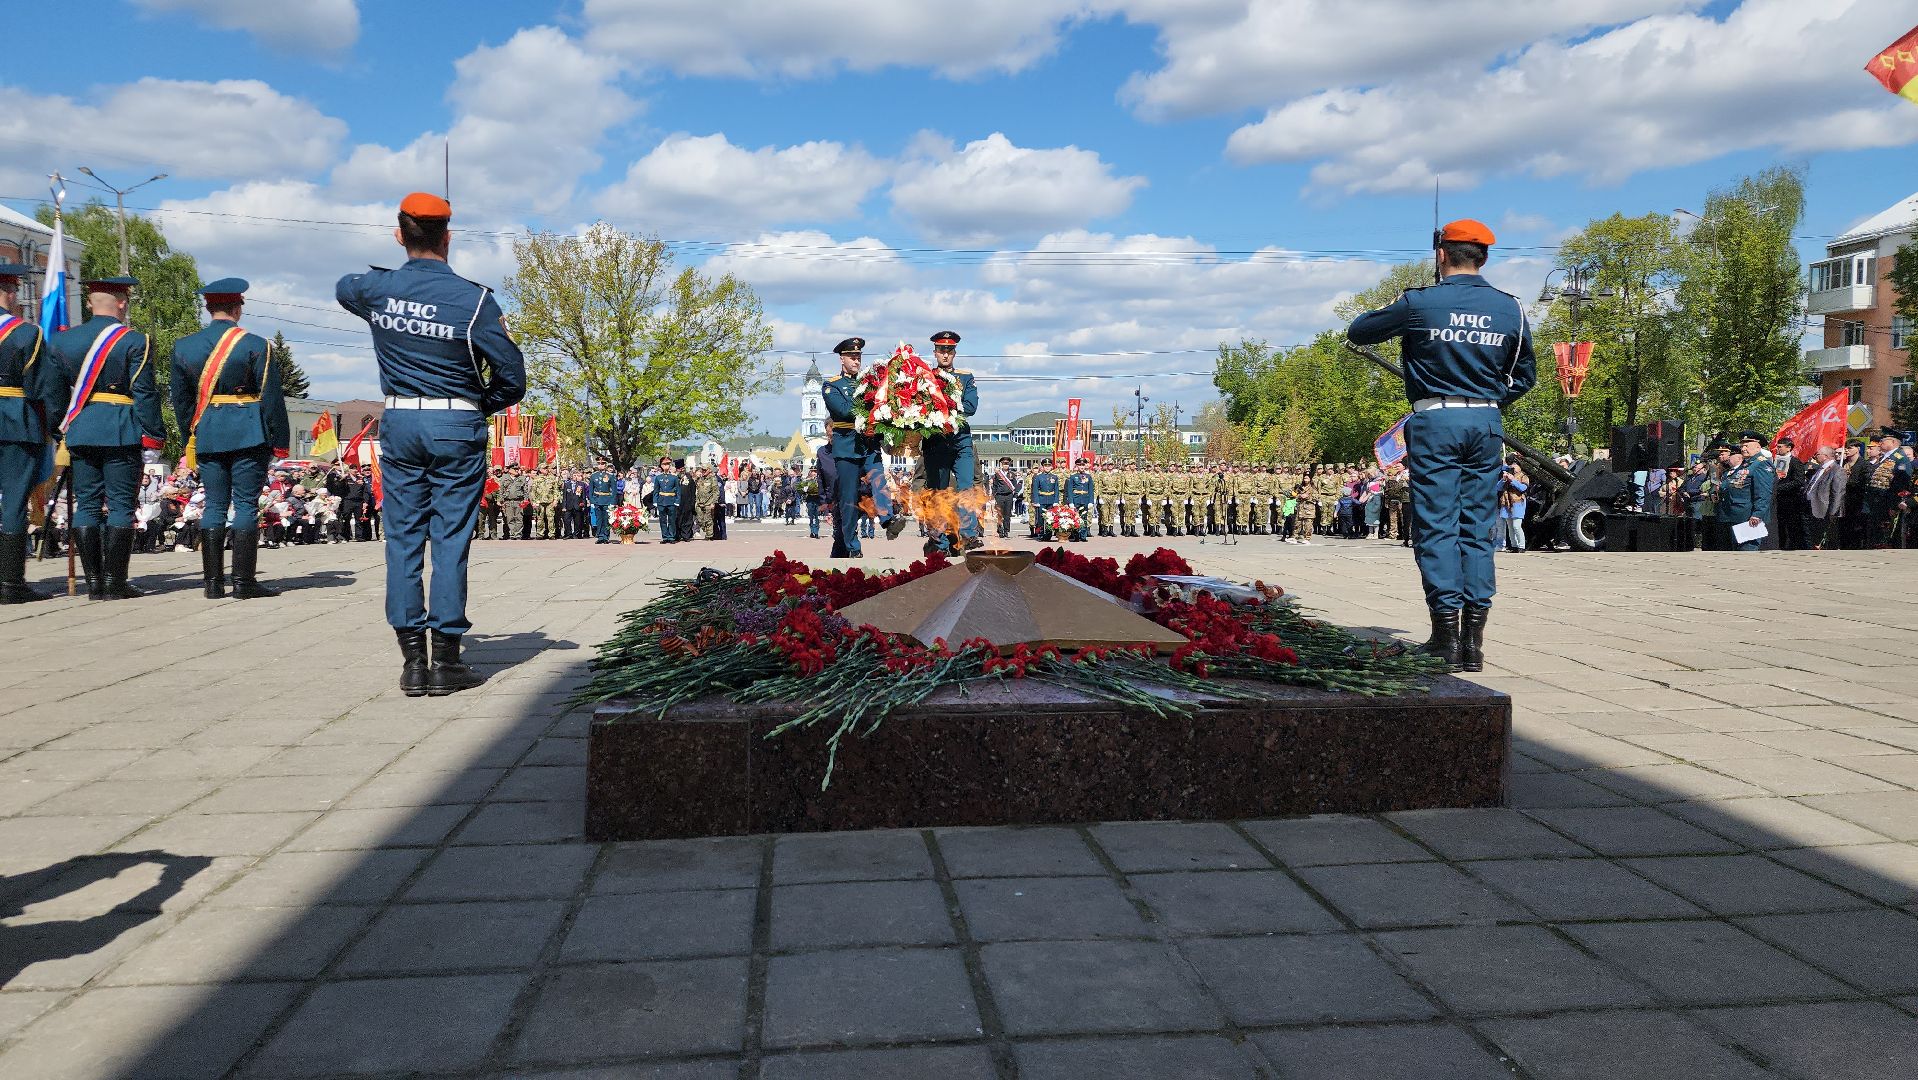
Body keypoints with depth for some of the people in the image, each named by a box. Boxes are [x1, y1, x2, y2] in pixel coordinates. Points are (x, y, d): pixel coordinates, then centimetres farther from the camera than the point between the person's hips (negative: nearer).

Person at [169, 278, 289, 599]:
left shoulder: (183, 347, 7)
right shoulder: (255, 345, -6)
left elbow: (180, 400, 11)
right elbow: (272, 399, -6)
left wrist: (190, 438, 20)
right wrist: (279, 442, -1)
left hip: (206, 437, 4)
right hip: (249, 435, -4)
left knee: (214, 505, 8)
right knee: (246, 505, -1)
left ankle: (213, 581, 8)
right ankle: (244, 581, -2)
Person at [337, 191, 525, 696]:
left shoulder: (376, 288, 1)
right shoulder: (473, 298, -10)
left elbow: (343, 287, 28)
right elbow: (512, 375, -9)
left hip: (399, 423, 3)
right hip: (457, 427, -3)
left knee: (403, 537, 7)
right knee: (450, 540, 1)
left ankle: (413, 661, 8)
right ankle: (445, 661, 2)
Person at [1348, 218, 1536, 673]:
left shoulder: (1420, 302, -4)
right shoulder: (1510, 308, 8)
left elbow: (1358, 331, 8)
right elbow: (1526, 374, 17)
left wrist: (1392, 312, 26)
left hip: (1435, 421, -4)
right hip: (1487, 422, 4)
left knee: (1436, 527, -1)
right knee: (1478, 528, 6)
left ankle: (1446, 637, -4)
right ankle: (1474, 640, 6)